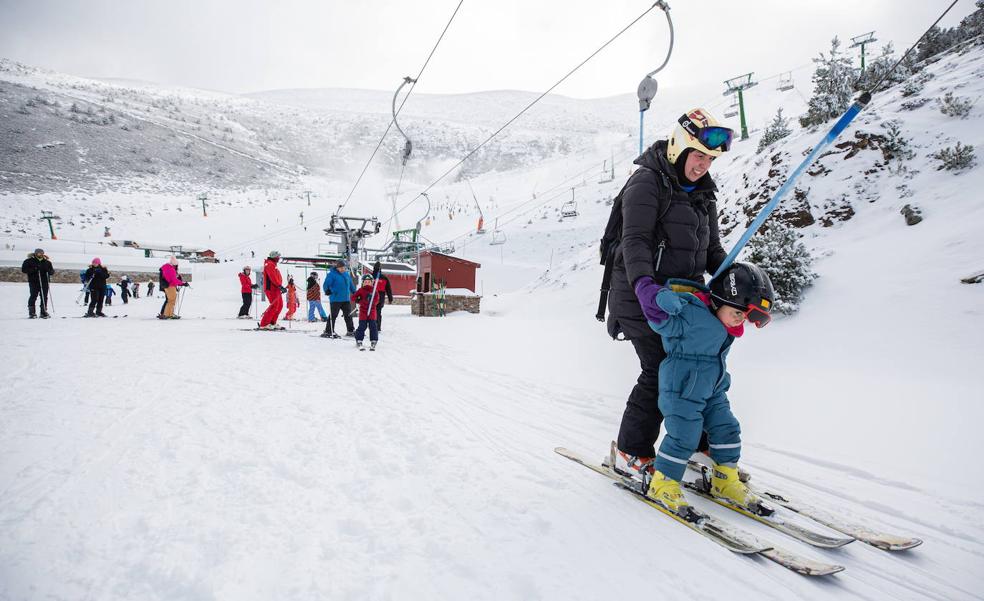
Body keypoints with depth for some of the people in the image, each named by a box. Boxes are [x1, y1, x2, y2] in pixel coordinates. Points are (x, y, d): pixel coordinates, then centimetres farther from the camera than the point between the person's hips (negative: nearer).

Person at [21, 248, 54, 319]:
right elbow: (24, 269, -3)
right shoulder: (29, 261, 4)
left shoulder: (47, 261, 14)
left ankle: (44, 312, 9)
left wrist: (49, 271, -8)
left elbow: (52, 272, 16)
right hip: (33, 282, -3)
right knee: (33, 296, -6)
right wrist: (34, 269, -18)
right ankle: (32, 313, 1)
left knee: (44, 297, 2)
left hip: (45, 282, 3)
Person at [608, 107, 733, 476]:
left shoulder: (702, 194, 18)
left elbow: (712, 250, 20)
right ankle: (632, 450, 10)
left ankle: (698, 441, 27)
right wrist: (644, 283, -36)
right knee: (662, 371, -9)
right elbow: (635, 240, -20)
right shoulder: (647, 182, -8)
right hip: (644, 298, -8)